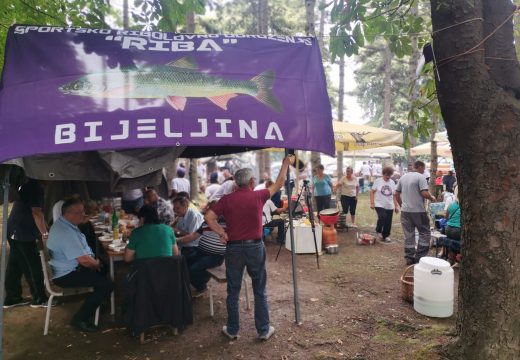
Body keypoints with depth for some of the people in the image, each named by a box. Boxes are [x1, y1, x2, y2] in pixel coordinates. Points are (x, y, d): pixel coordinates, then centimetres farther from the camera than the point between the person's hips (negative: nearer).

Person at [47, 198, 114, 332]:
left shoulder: (66, 225, 7)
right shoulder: (66, 232, -27)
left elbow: (82, 251, 17)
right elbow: (84, 260, -27)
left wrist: (93, 261, 3)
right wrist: (96, 264, -7)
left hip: (70, 268, 11)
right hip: (66, 276, -11)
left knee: (106, 268, 22)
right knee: (107, 285, -17)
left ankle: (92, 305, 34)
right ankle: (80, 319, -4)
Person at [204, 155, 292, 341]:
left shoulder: (227, 199, -4)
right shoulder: (258, 196, -6)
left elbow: (208, 217, -11)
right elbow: (278, 184, 8)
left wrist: (222, 233, -5)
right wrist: (286, 164, 19)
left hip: (234, 248, 1)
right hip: (255, 247, -1)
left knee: (233, 291, 12)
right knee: (260, 291, 11)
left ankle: (232, 330, 24)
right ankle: (263, 330, 20)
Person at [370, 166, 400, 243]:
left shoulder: (392, 182, 9)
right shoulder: (378, 181, -2)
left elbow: (394, 195, 12)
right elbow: (372, 192, -1)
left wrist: (396, 206, 9)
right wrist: (372, 203, -8)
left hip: (390, 206, 4)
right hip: (379, 205, -4)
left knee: (388, 222, 2)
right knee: (382, 217, -25)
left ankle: (386, 236, 22)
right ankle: (379, 231, 0)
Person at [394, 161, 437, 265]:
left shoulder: (403, 177, 11)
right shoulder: (420, 177, -8)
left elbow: (396, 194, 14)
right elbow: (425, 193, -19)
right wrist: (432, 198, 1)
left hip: (405, 211, 6)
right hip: (418, 211, -6)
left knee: (408, 235, 9)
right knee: (424, 233, 8)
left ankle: (409, 258, 14)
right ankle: (420, 257, 7)